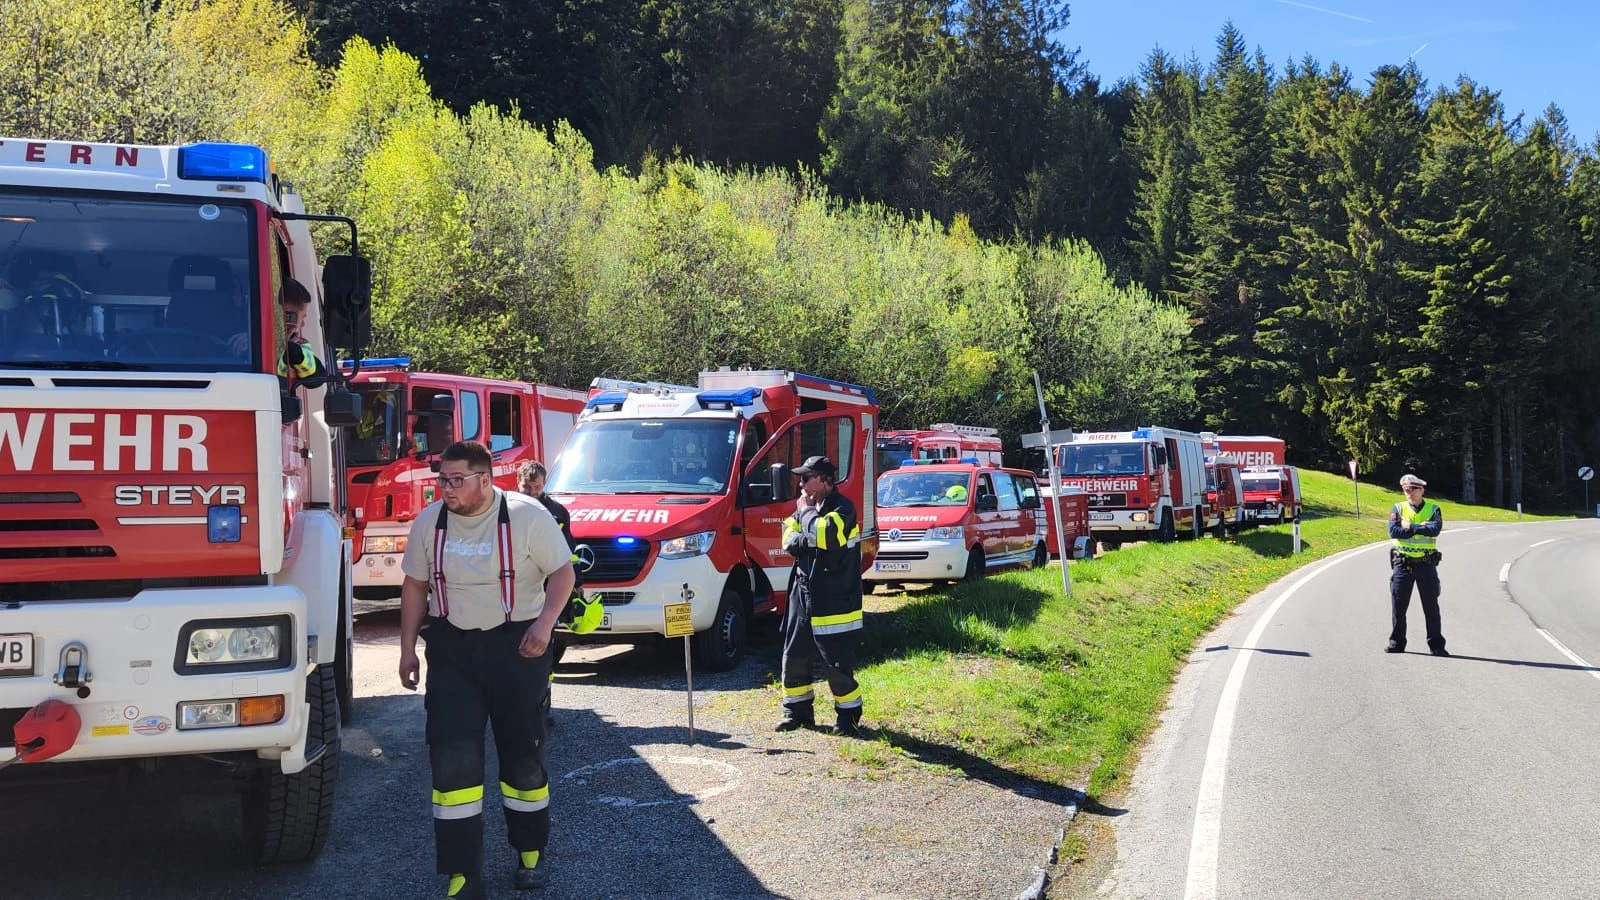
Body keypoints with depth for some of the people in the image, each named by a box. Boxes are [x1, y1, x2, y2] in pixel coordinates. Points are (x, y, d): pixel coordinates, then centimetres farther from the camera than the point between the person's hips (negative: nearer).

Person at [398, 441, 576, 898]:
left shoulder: (527, 516, -10)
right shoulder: (429, 521, 1)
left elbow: (562, 573, -7)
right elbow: (415, 585, 9)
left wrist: (545, 622, -22)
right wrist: (407, 648, 7)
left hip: (516, 645, -2)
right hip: (452, 649, 2)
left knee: (524, 751, 7)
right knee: (452, 756, -5)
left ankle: (531, 853, 27)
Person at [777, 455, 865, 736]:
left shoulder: (842, 507, -10)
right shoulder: (805, 506, 12)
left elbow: (824, 534, -27)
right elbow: (789, 541, 3)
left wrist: (806, 511, -12)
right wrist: (810, 540, -16)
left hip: (835, 598, -7)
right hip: (803, 593, 7)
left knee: (838, 662, -3)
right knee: (794, 657, 11)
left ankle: (849, 715, 10)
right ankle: (797, 710, 24)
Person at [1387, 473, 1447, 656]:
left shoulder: (1433, 509, 3)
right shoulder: (1398, 508, 4)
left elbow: (1435, 529, -17)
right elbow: (1394, 531, -12)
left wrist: (1410, 527, -14)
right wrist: (1421, 528, -12)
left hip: (1426, 563, -1)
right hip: (1402, 563, 1)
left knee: (1431, 605, 3)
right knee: (1398, 605, 5)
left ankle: (1436, 645, 10)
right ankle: (1397, 642, 15)